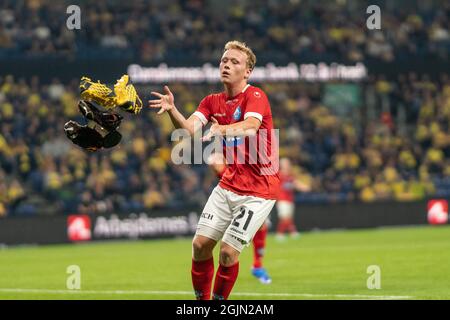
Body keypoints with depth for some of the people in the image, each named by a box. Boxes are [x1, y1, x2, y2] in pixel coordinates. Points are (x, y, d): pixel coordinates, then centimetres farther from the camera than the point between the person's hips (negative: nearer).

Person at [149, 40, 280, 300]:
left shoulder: (255, 97, -13)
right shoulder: (213, 102, 6)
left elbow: (250, 126, -35)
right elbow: (190, 129, -11)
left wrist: (222, 130, -54)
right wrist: (172, 110, -31)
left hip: (259, 189, -6)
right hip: (228, 185, 6)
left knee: (228, 252, -12)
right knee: (200, 244, -1)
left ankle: (219, 300, 8)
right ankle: (202, 300, 17)